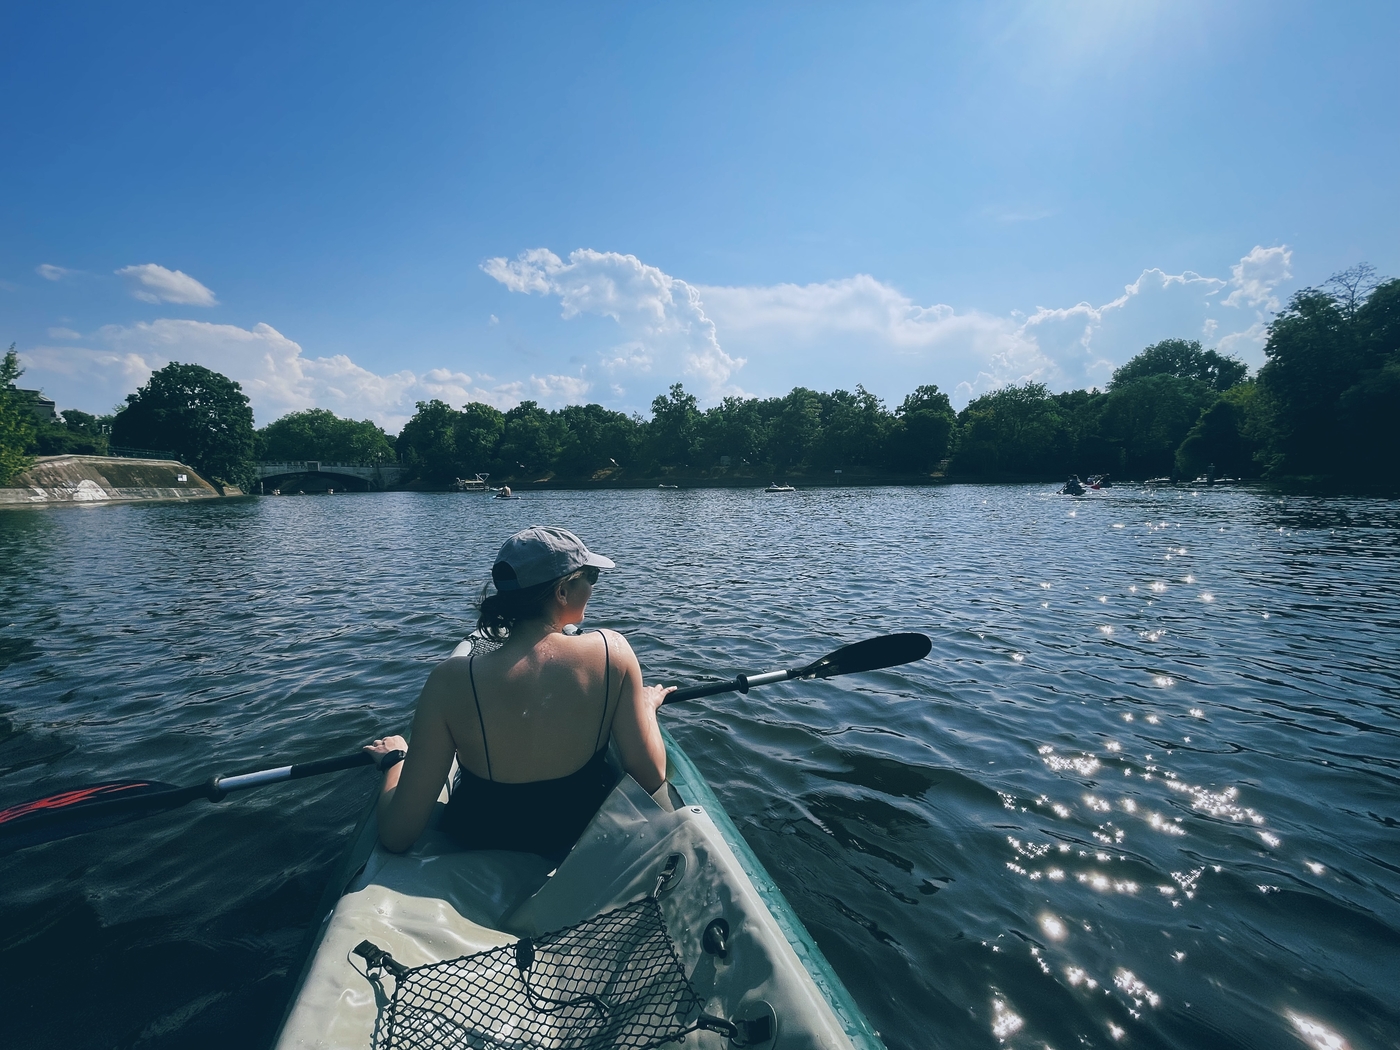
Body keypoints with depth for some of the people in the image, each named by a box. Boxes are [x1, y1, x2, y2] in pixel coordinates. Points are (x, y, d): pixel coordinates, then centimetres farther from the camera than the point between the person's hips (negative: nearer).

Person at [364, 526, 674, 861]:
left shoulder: (453, 680, -28)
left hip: (481, 844, 0)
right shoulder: (611, 650, -26)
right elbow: (651, 777, -18)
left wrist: (394, 757, -1)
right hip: (586, 834, 1)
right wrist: (647, 705, 2)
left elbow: (396, 835, -22)